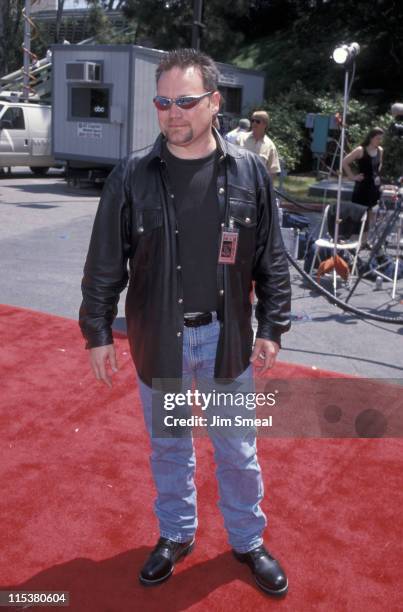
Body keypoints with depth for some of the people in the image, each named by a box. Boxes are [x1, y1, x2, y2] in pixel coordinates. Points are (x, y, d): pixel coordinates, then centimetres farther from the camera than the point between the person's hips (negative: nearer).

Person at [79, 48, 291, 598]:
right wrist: (98, 333, -1)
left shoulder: (249, 172, -5)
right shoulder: (131, 177, -7)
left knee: (238, 450, 13)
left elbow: (272, 262, 1)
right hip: (157, 340, 0)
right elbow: (104, 265, -1)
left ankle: (248, 541, 36)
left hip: (227, 338, 0)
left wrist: (271, 328, 0)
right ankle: (176, 535, 40)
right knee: (168, 447, 17)